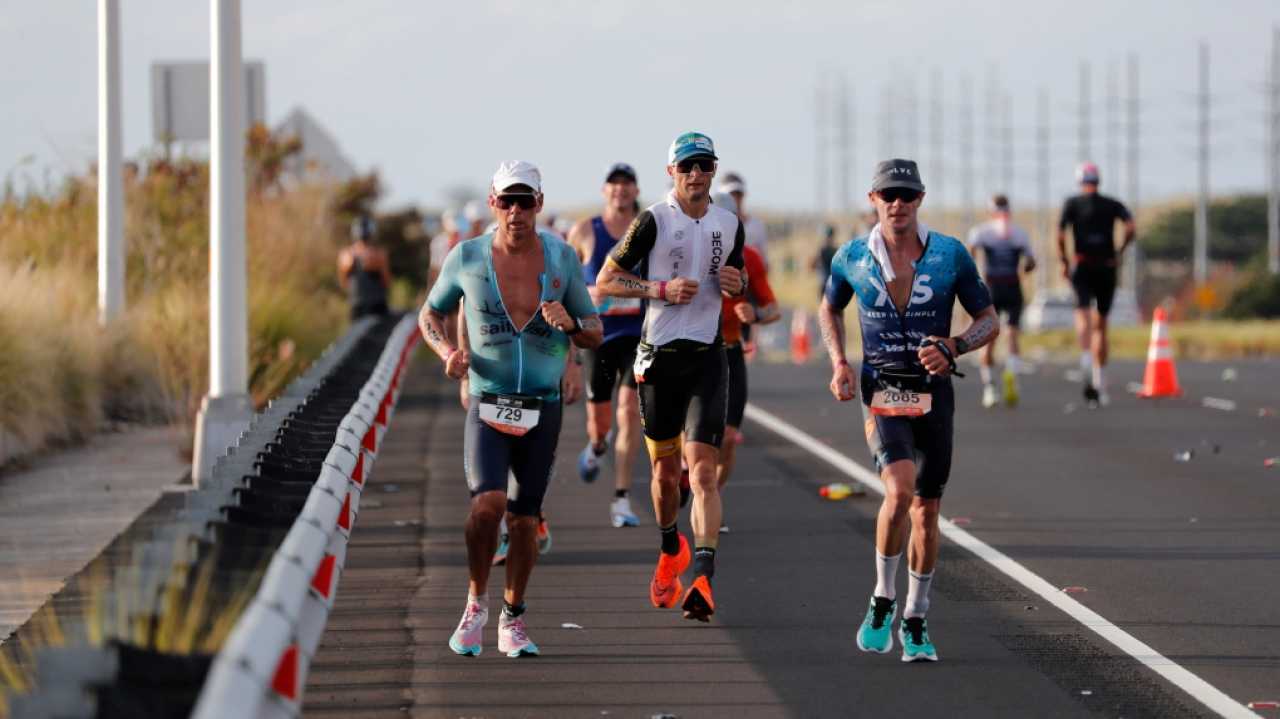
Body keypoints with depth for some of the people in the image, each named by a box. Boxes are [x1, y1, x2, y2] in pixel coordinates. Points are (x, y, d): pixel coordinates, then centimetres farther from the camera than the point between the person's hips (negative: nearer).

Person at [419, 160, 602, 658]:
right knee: (488, 502, -21)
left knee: (524, 519, 6)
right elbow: (431, 314, 12)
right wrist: (448, 351, -8)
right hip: (487, 404, -2)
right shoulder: (467, 257, -3)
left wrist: (570, 323, -16)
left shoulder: (562, 258, 1)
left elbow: (595, 334, 7)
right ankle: (476, 601, 1)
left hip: (543, 407, 2)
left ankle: (512, 621, 23)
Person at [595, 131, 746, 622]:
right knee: (665, 468, 11)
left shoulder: (729, 224, 9)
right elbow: (606, 281, -2)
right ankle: (671, 550, 38)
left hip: (707, 356, 1)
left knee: (702, 469, -13)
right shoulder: (654, 220, -3)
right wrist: (663, 289, -14)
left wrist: (737, 284, 0)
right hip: (658, 355, -1)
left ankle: (702, 577, -23)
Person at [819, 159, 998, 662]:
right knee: (900, 490, -24)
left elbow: (989, 321, 4)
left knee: (926, 511, 6)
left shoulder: (950, 255, -2)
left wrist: (952, 347, -15)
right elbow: (830, 308, 20)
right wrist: (839, 363, 3)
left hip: (933, 392, 2)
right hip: (881, 391, -1)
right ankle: (883, 598, -4)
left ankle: (914, 623, 21)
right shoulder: (851, 258, 1)